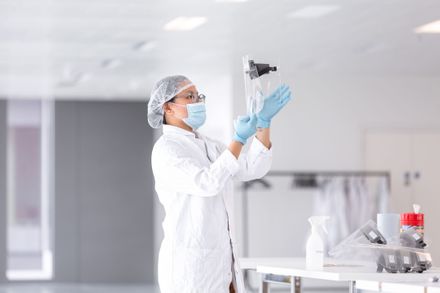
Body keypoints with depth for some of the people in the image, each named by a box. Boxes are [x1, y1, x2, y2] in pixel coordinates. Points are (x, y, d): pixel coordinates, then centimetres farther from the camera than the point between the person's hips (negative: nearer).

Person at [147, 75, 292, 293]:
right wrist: (239, 139, -26)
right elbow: (208, 183, -26)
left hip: (217, 261, 9)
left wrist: (264, 121, -4)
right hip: (189, 262, -9)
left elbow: (252, 169, 7)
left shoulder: (205, 146, 17)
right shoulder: (165, 150, -12)